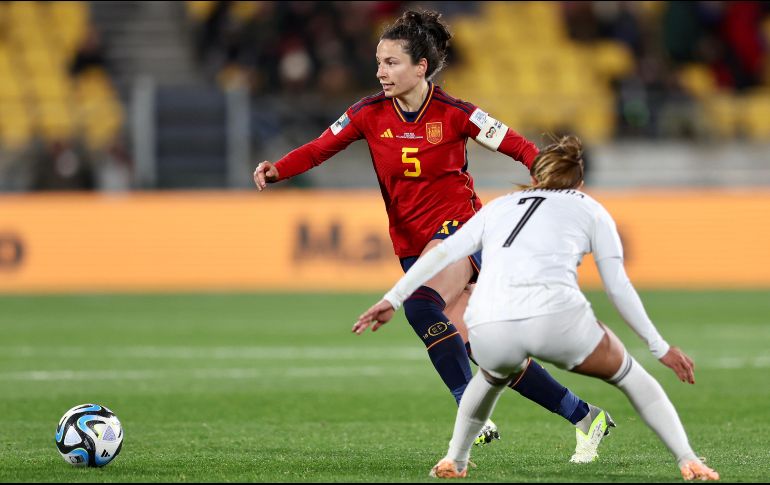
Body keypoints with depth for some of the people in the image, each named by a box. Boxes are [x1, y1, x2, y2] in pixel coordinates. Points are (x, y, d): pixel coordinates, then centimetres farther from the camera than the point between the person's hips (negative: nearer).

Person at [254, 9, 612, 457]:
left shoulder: (454, 114, -11)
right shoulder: (370, 114, -1)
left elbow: (519, 147, -7)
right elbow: (319, 149, -4)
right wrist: (276, 171, -22)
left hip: (459, 227, -5)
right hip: (412, 243, 5)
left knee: (421, 305, -33)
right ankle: (584, 416, 9)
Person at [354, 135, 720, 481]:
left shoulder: (499, 206, 29)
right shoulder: (590, 210, 23)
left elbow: (443, 253, 20)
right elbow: (618, 286, 18)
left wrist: (393, 299, 21)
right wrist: (659, 347, 23)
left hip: (488, 332, 3)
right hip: (556, 317, -2)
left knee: (494, 373, 39)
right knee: (628, 374, 23)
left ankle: (453, 461, 38)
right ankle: (688, 462, 13)